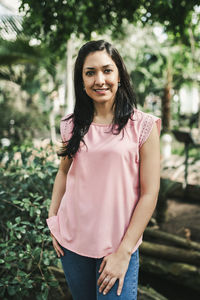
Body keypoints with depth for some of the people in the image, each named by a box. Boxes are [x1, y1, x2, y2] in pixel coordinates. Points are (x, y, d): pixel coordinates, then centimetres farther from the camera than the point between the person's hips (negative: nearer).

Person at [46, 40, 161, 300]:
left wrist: (124, 252, -12)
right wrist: (53, 219, 3)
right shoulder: (72, 126, 2)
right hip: (71, 240, 4)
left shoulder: (143, 126, -10)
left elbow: (149, 193, -10)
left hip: (119, 245, -3)